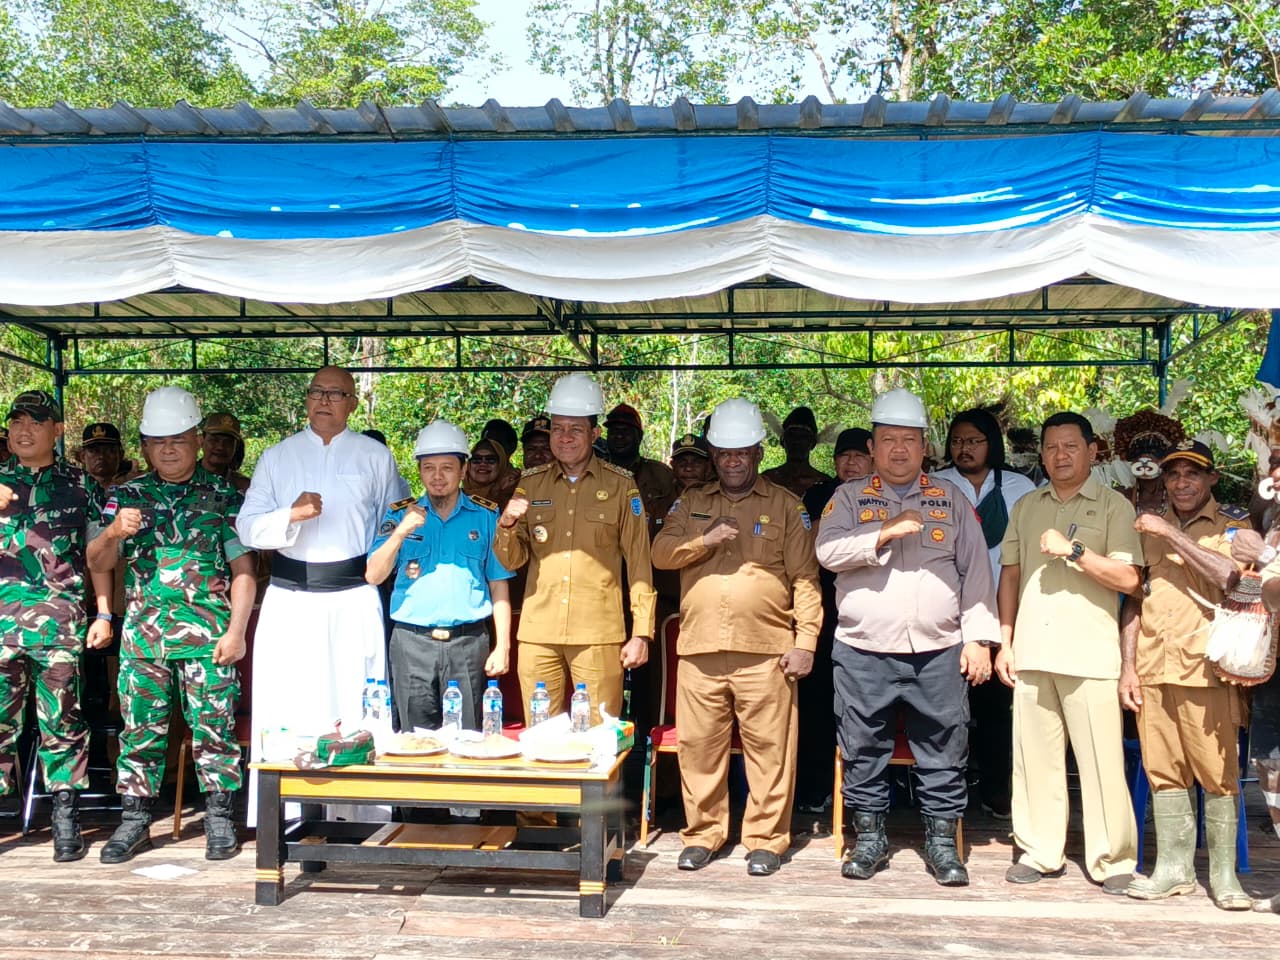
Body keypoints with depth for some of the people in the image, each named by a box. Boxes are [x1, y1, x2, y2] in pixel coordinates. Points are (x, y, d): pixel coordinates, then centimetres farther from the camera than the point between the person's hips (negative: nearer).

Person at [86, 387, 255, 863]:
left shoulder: (224, 496, 4)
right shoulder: (127, 496, 10)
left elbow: (243, 569, 2)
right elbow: (97, 564, 6)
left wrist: (236, 630, -7)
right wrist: (113, 532, -15)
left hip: (208, 636, -2)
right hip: (142, 633, 2)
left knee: (213, 728, 0)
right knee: (140, 728, 6)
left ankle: (219, 819, 11)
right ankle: (134, 821, 17)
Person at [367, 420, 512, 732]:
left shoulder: (486, 516, 6)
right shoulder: (400, 515, 9)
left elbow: (499, 586, 6)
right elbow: (373, 575, 1)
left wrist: (502, 646, -1)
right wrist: (401, 532, -13)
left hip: (468, 641, -1)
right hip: (412, 642, 1)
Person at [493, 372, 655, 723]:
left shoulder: (620, 485, 2)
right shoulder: (530, 484, 9)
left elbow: (638, 561, 1)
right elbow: (512, 561, 9)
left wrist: (642, 633, -4)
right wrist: (507, 525, -12)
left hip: (598, 634, -2)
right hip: (537, 633, 3)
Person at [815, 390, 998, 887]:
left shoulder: (950, 498, 10)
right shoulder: (850, 498, 8)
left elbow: (976, 572, 7)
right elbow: (828, 551, -7)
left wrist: (978, 637, 0)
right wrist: (884, 533, -17)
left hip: (939, 652, 1)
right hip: (865, 651, 0)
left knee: (944, 752, 4)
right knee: (864, 750, 7)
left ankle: (942, 841, 16)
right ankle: (869, 838, 21)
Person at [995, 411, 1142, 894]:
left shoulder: (1113, 506, 3)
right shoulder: (1026, 507, 16)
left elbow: (1128, 579, -5)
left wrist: (1074, 550, -15)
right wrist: (1005, 641, 11)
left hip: (1089, 654, -4)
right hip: (1032, 652, 4)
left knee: (1101, 760, -3)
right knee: (1034, 755, 7)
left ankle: (1111, 859, 7)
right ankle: (1039, 852, 17)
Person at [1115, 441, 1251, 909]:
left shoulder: (1232, 525, 3)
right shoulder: (1149, 530, 15)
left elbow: (1233, 577, -17)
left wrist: (1173, 535, -14)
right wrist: (1127, 666, 8)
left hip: (1207, 670, -4)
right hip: (1153, 670, 4)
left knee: (1218, 774, -3)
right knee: (1163, 773, 6)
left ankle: (1224, 874, 6)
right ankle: (1173, 868, 14)